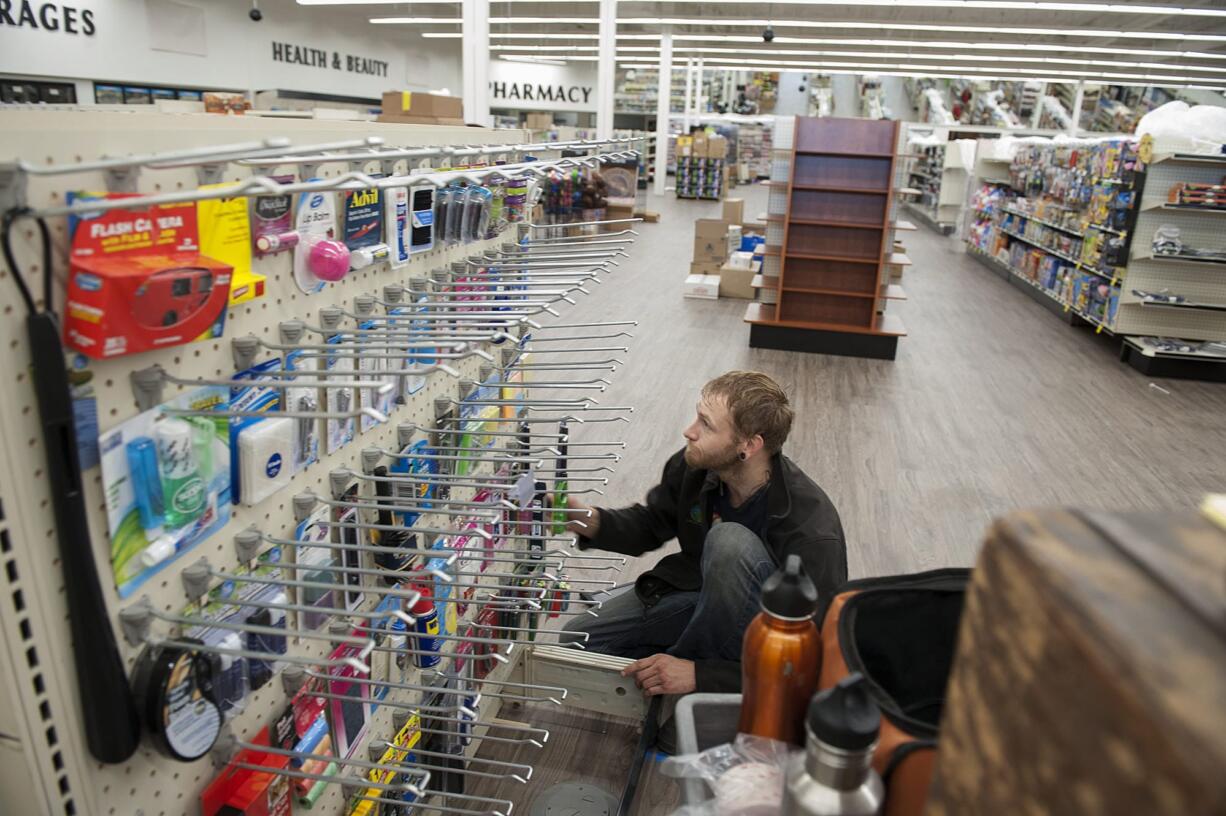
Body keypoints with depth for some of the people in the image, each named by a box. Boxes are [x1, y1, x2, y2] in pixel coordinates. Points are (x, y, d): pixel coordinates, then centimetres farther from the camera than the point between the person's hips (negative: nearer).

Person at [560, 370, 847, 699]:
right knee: (577, 639, -4)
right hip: (701, 593, 5)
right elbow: (652, 524, 4)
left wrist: (699, 674, -29)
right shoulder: (693, 466, -17)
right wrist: (591, 521, -17)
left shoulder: (812, 531, -33)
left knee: (730, 541, -36)